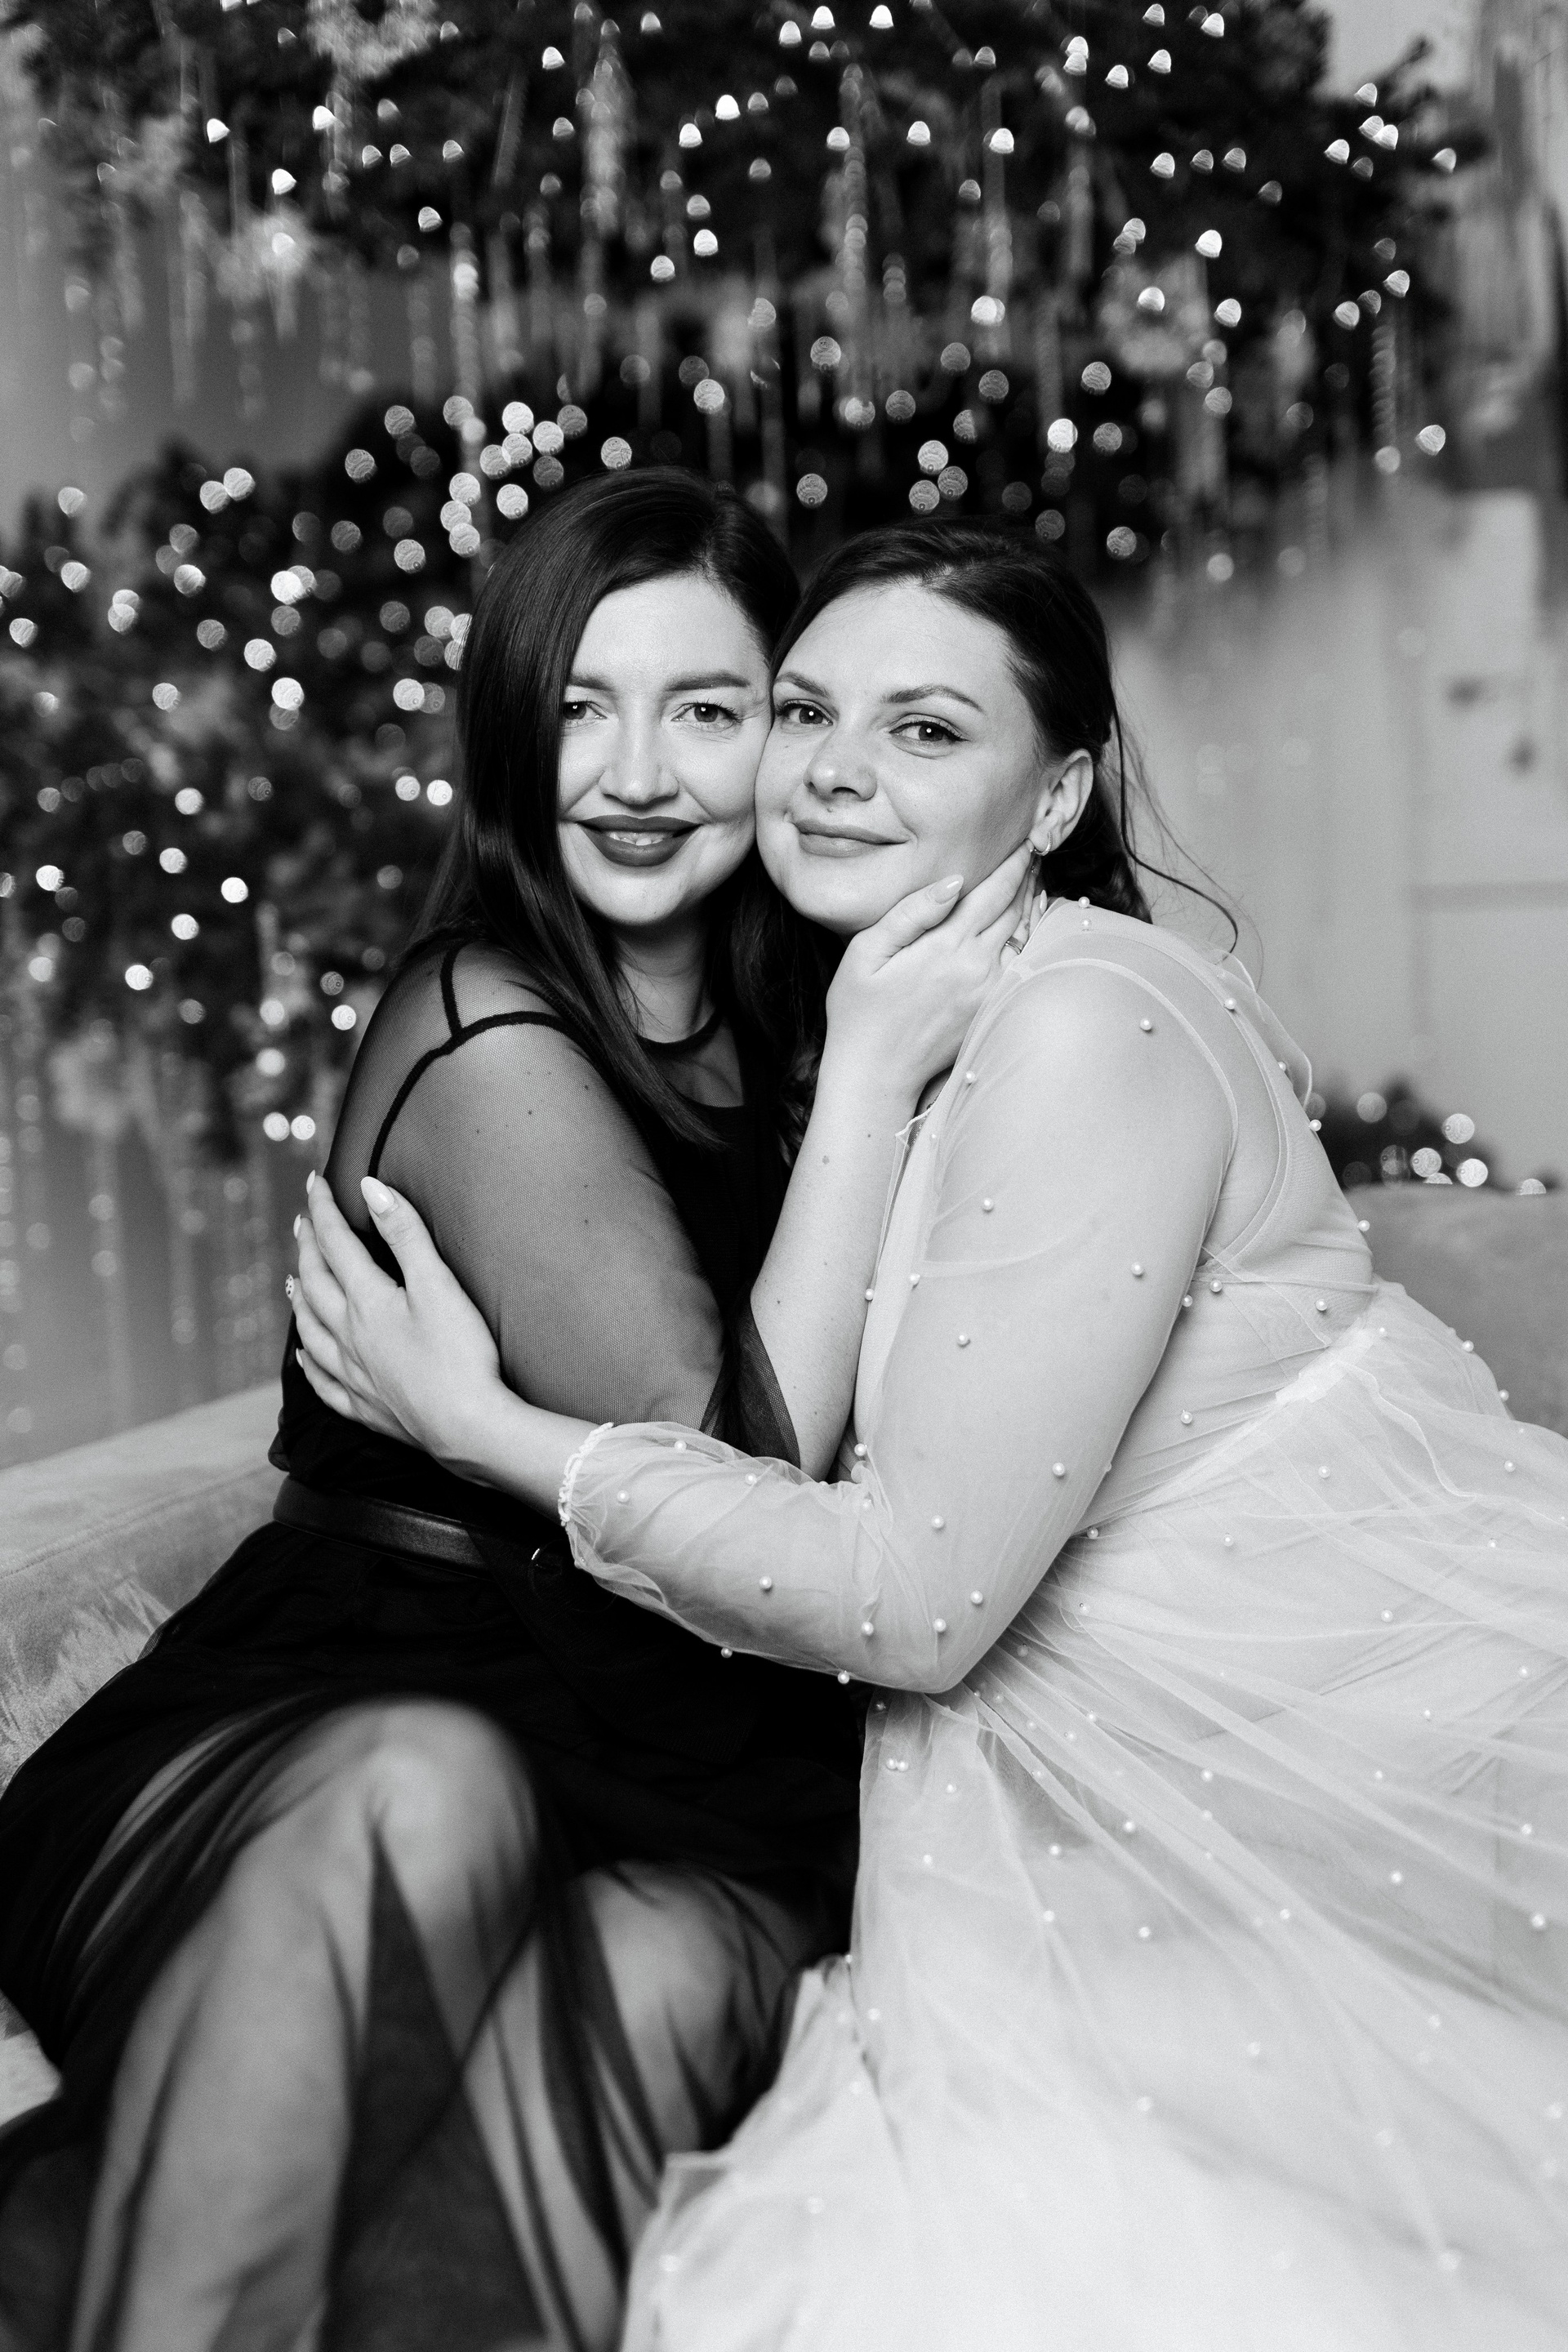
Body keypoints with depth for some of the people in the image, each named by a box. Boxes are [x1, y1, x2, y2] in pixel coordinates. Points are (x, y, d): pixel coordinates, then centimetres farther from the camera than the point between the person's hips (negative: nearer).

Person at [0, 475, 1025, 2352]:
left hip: (687, 1782, 5)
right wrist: (871, 1075, -15)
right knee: (422, 1804, -40)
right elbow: (735, 1474, -14)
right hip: (383, 1683, -4)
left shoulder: (770, 1018, 9)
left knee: (651, 1975, -31)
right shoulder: (484, 1036, -11)